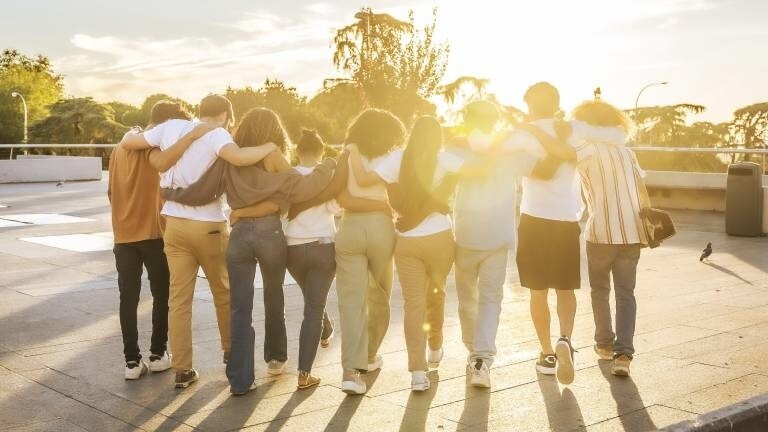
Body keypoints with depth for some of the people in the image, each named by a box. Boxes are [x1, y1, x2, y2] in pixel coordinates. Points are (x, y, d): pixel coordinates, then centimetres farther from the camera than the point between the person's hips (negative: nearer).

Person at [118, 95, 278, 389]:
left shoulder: (172, 127, 5)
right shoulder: (216, 135, -10)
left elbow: (127, 143, 10)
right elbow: (239, 157, -30)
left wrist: (132, 133, 33)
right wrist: (271, 147, -14)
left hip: (174, 224, 4)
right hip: (208, 225, -4)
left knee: (179, 298, 7)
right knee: (224, 293, 16)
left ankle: (182, 370, 8)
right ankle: (231, 352, 32)